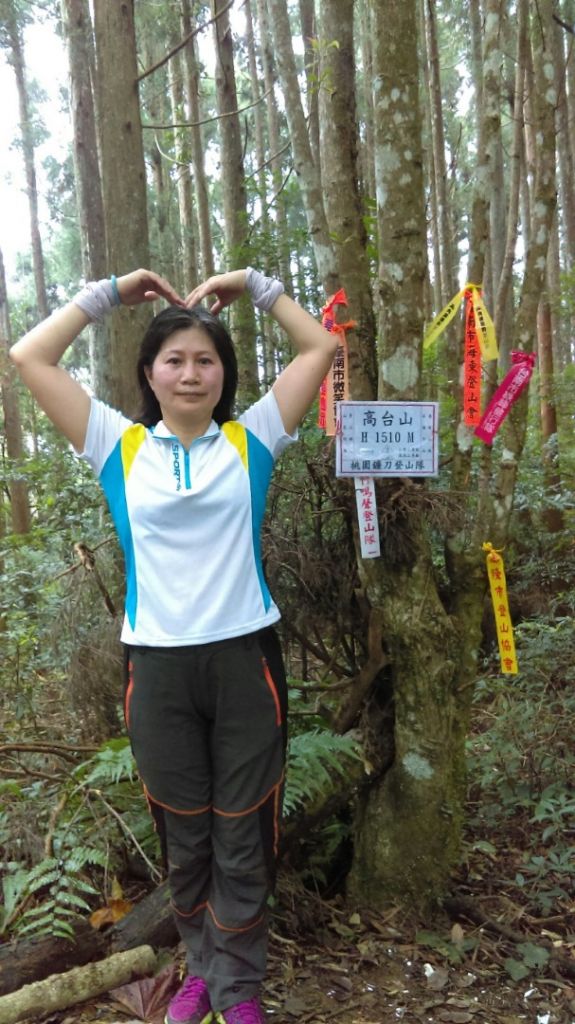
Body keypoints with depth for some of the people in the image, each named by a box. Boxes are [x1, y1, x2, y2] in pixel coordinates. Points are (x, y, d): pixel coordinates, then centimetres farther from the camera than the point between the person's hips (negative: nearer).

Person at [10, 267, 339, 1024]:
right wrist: (109, 293, 6)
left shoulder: (250, 440, 3)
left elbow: (321, 347, 5)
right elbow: (28, 357, 3)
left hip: (246, 658, 0)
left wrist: (254, 284, 7)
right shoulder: (120, 446, 4)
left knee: (243, 841, 10)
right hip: (159, 668, 1)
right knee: (184, 840, 17)